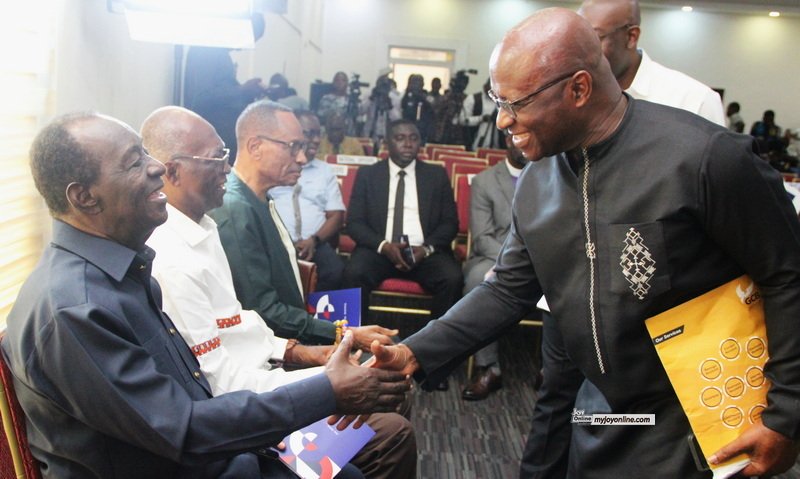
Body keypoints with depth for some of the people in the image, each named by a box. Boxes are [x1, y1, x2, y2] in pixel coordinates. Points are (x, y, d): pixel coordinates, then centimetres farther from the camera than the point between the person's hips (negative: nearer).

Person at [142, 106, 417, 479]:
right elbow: (221, 384, -23)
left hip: (260, 367, 10)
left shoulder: (200, 228, 4)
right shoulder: (172, 263, -27)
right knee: (393, 433, -11)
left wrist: (293, 351, 5)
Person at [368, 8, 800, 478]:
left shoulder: (705, 156, -21)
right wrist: (416, 355, -10)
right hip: (586, 406, 5)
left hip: (690, 424, -5)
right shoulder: (535, 180, -3)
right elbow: (508, 291, 1)